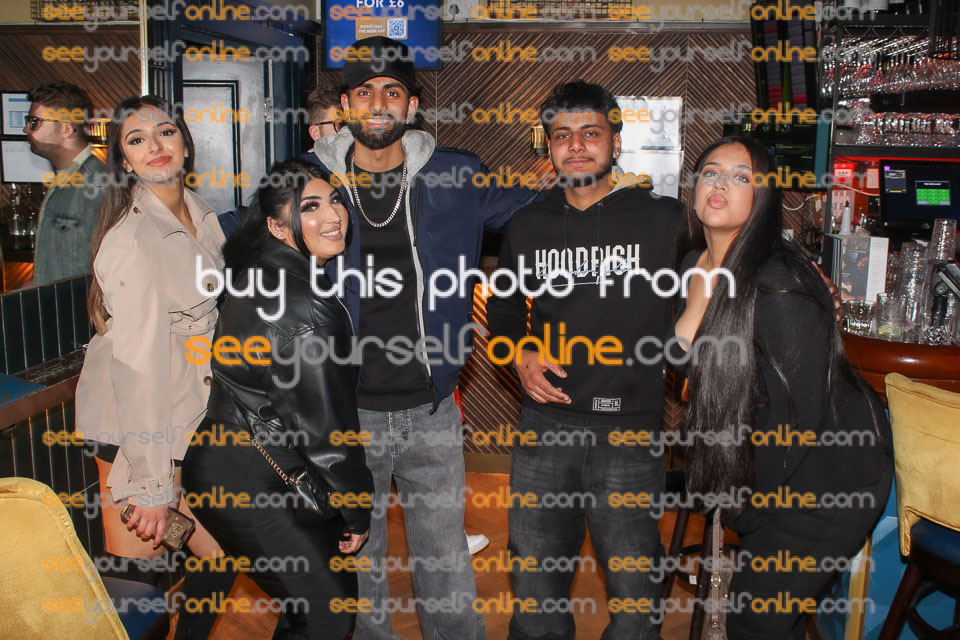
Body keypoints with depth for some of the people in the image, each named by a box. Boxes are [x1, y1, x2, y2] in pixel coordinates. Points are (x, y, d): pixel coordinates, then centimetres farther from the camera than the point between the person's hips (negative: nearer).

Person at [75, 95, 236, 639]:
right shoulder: (134, 238, -20)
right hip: (139, 427, -7)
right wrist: (152, 484, -22)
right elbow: (139, 362, -23)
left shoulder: (201, 214, 6)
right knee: (138, 570, 2)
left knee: (226, 555, 11)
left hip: (191, 421, 8)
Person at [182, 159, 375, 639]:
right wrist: (358, 510, -7)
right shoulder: (303, 310, -25)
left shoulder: (262, 274, 5)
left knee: (336, 586, 20)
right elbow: (325, 427, -21)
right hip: (247, 484, -10)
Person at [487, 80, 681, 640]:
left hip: (629, 428, -3)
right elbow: (502, 309, 21)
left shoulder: (664, 220, 0)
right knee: (534, 577, 14)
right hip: (545, 424, 3)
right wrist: (520, 356, 5)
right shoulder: (528, 226, 9)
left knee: (634, 588, 4)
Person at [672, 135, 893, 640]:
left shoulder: (779, 286, -27)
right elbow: (683, 358, 11)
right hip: (764, 463, 7)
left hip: (827, 475, -7)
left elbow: (798, 414, -22)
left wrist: (753, 503, -10)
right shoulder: (692, 264, -2)